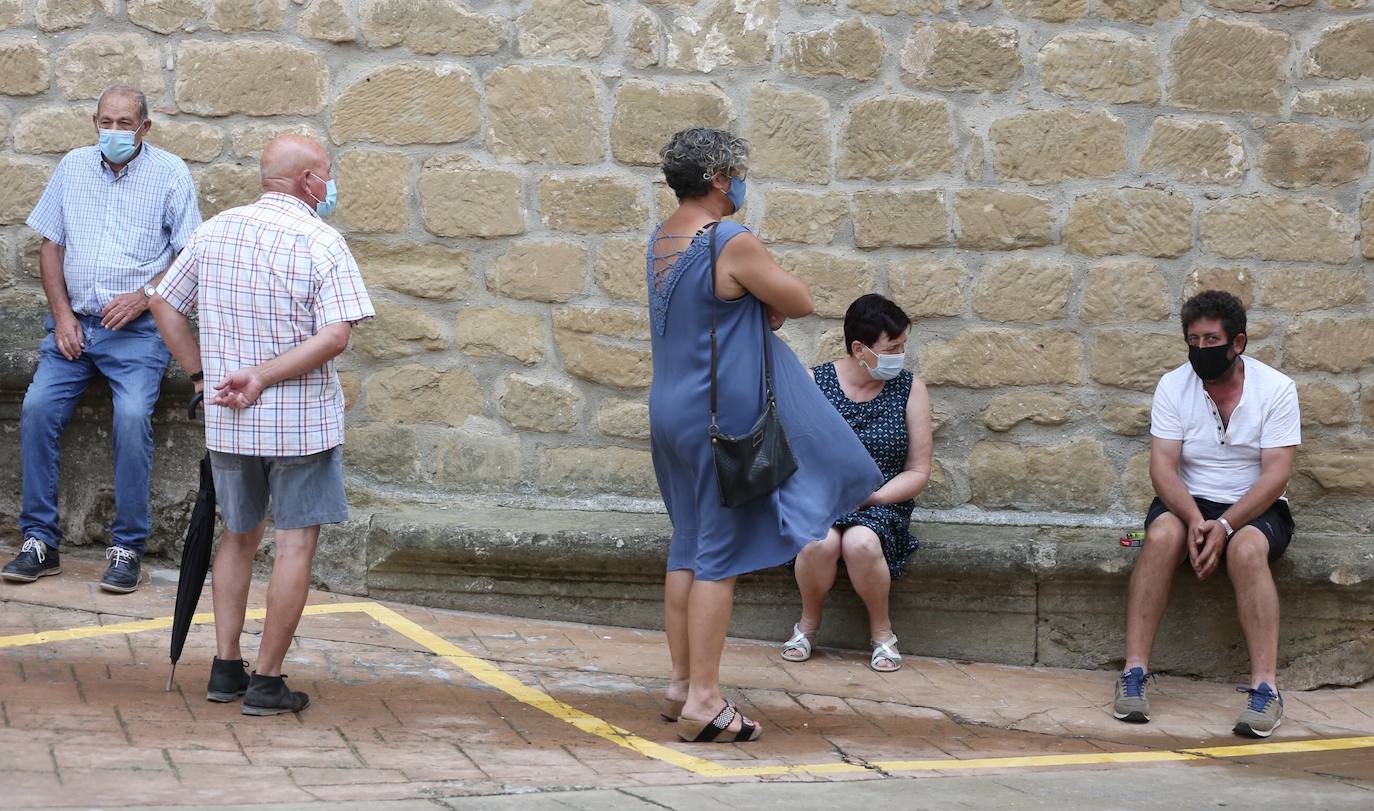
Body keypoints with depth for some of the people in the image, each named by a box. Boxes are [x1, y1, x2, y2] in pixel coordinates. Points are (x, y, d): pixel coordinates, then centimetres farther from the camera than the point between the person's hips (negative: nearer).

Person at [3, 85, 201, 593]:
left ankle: (127, 547, -13)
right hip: (74, 323, 4)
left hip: (137, 328, -4)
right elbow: (51, 245, 12)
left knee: (132, 416, -23)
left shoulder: (170, 174, 0)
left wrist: (143, 296, -14)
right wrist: (62, 315, 0)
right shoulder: (73, 167, 11)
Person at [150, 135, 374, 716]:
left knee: (238, 535, 20)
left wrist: (204, 373, 10)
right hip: (303, 419, -5)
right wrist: (262, 377, -17)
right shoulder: (320, 241, -11)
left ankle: (225, 669, 19)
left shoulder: (214, 231, 5)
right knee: (296, 543, 3)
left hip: (228, 422, 5)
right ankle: (267, 683, 3)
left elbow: (164, 304, 10)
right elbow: (336, 336, -21)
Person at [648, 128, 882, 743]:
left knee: (687, 547, 16)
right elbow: (800, 302, -9)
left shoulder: (659, 241, 9)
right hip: (723, 416, -9)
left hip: (671, 411, 9)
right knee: (721, 555, -4)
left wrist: (757, 311, 6)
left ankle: (682, 682, 23)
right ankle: (703, 700, -3)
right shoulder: (734, 244, -18)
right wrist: (768, 302, 9)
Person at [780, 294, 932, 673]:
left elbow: (918, 471, 4)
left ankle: (882, 631, -9)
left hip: (882, 504, 0)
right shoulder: (814, 383, 2)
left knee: (860, 543, -35)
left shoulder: (910, 389, 3)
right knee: (820, 541, -34)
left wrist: (872, 496, -12)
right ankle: (808, 623, -6)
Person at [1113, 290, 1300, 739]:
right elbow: (1163, 467, -9)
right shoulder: (1173, 386, -2)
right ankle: (1134, 672, -33)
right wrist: (1194, 520, -28)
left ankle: (1264, 687, -38)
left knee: (1246, 549, -36)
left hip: (1255, 507, -1)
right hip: (1188, 501, 2)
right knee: (1162, 535, -33)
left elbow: (1276, 475, -14)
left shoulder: (1276, 389, -7)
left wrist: (1225, 526, -27)